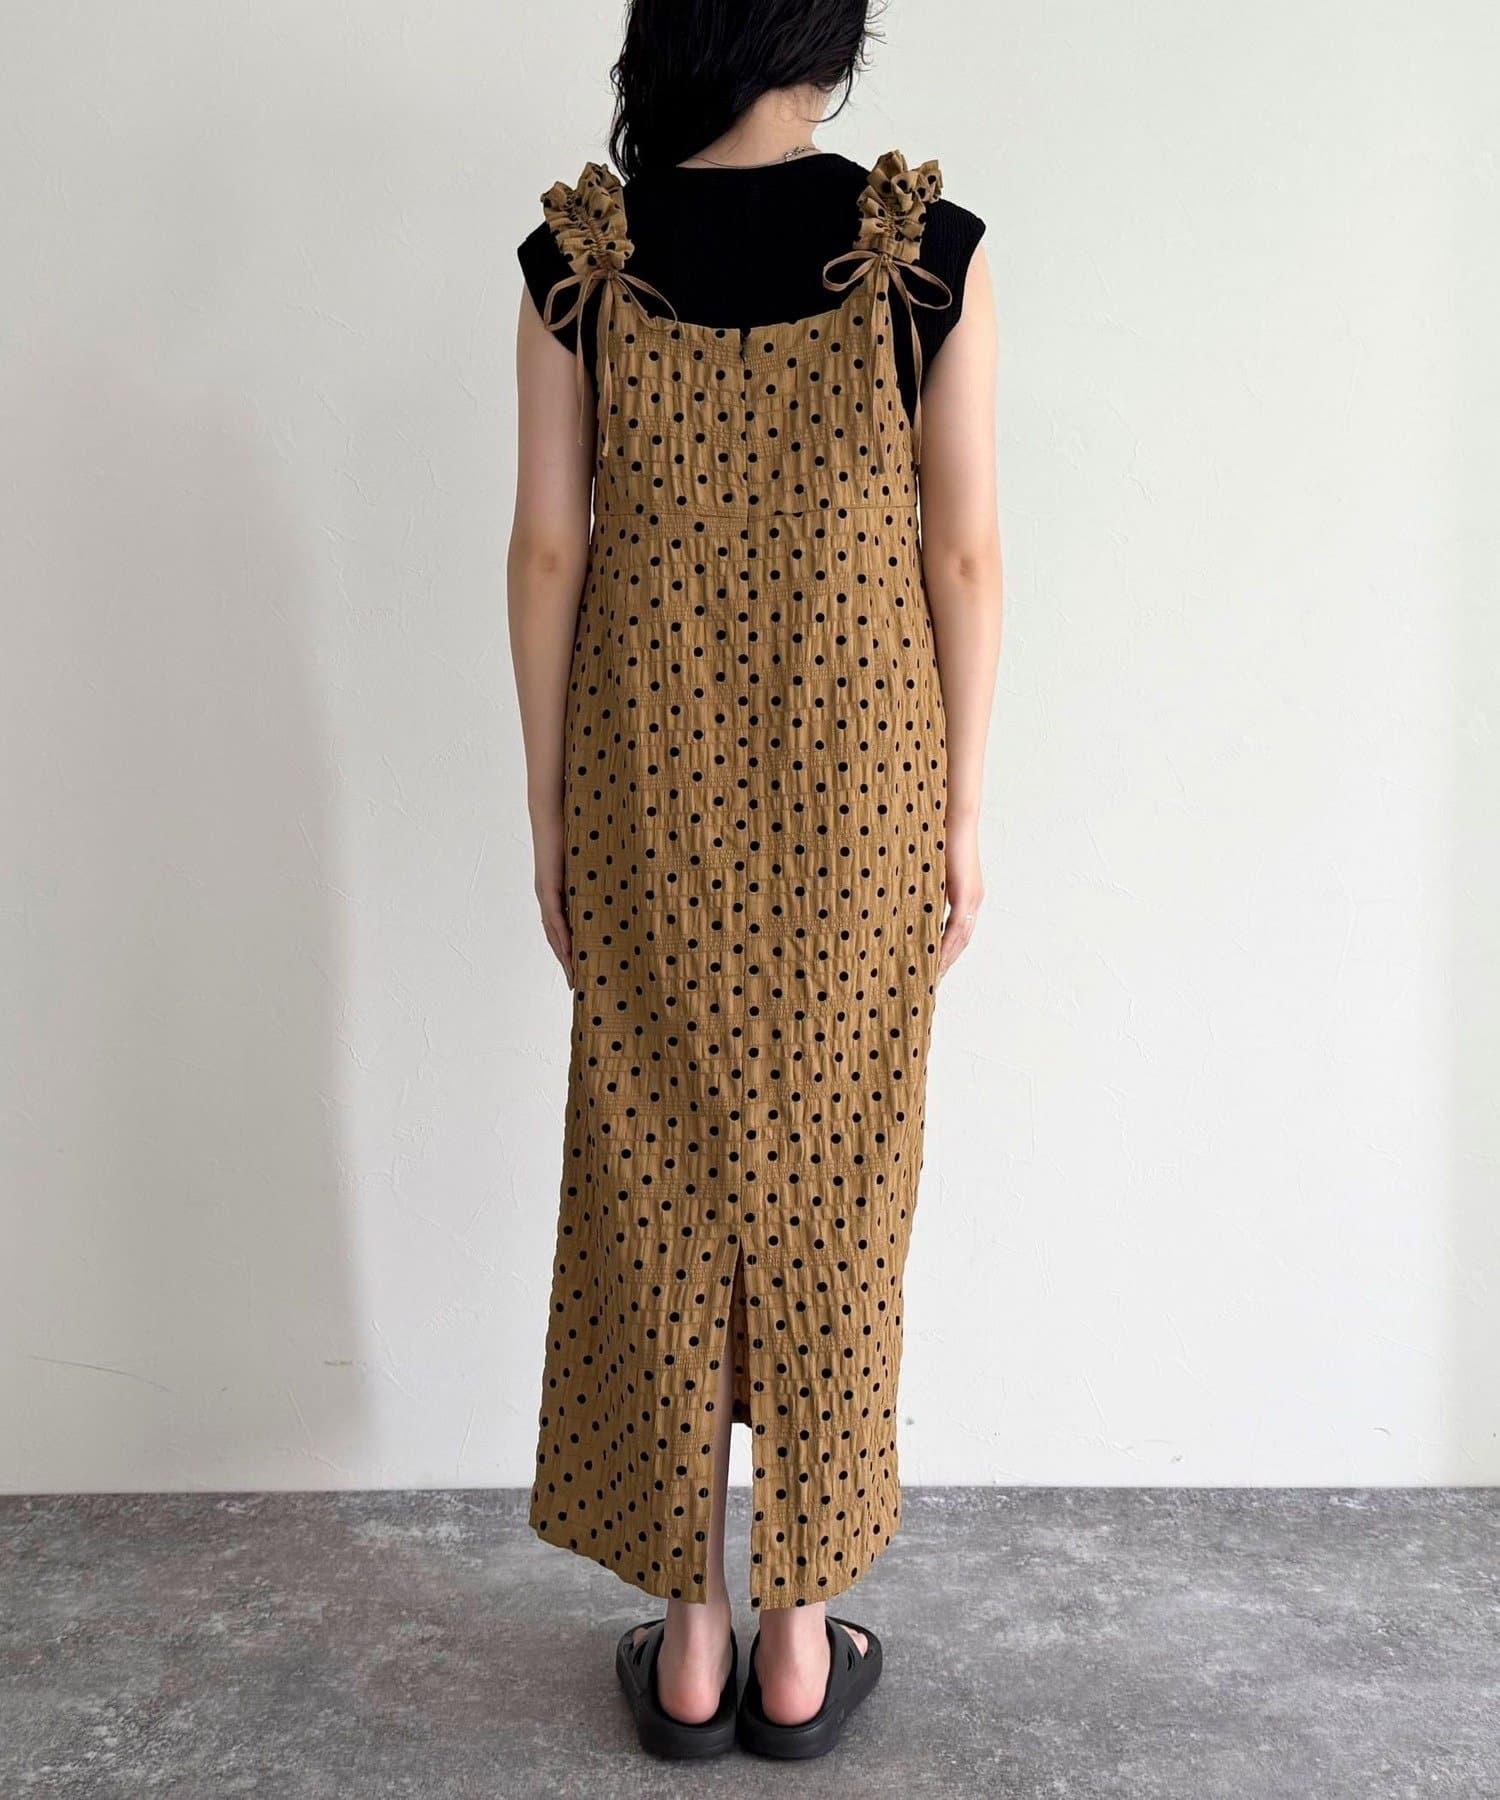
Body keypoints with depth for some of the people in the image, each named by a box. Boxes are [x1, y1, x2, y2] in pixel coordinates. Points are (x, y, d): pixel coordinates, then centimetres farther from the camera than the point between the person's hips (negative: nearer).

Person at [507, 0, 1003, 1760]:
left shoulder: (577, 256, -2)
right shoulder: (932, 249, -5)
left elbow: (548, 547, -2)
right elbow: (966, 554, -5)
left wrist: (550, 809, 6)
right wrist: (961, 816, 4)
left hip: (652, 785, 1)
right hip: (859, 786, 0)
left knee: (661, 1185, 12)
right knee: (835, 1188, 12)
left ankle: (688, 1637, 27)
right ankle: (799, 1641, 28)